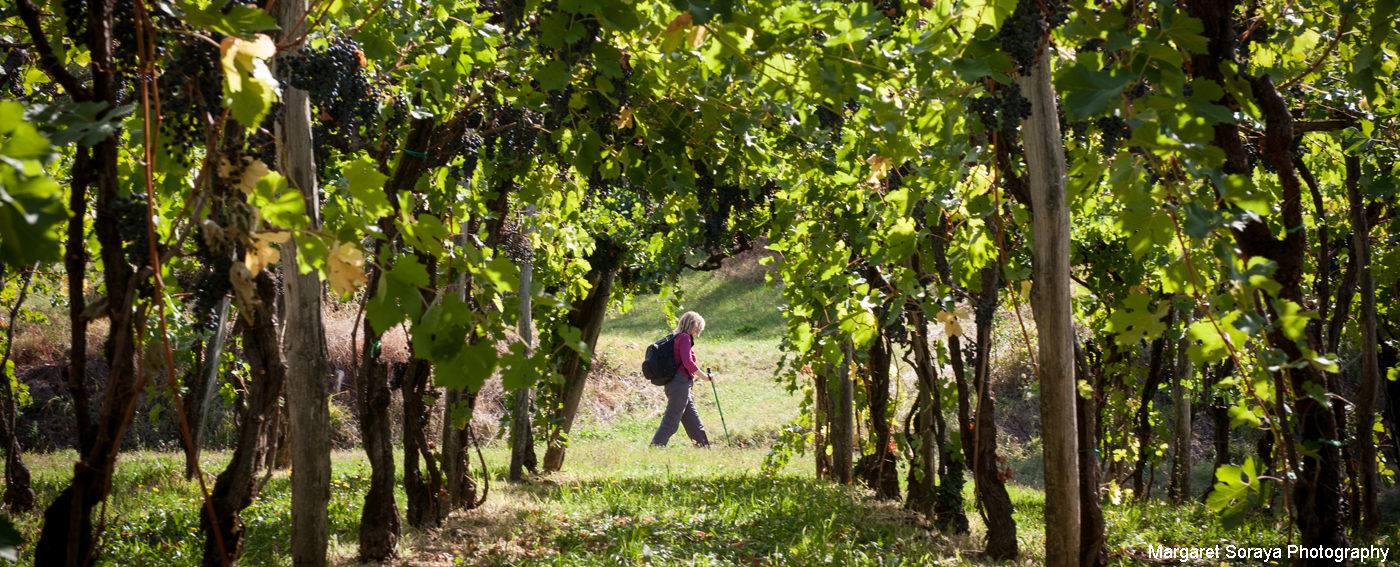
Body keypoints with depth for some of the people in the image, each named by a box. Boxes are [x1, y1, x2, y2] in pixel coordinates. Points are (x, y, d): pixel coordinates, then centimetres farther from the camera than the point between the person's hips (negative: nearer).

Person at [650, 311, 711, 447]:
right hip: (681, 384, -10)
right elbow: (688, 362, -18)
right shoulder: (685, 337, -8)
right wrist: (705, 377, -11)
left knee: (694, 424, 14)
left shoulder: (676, 338, 19)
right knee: (671, 422, -11)